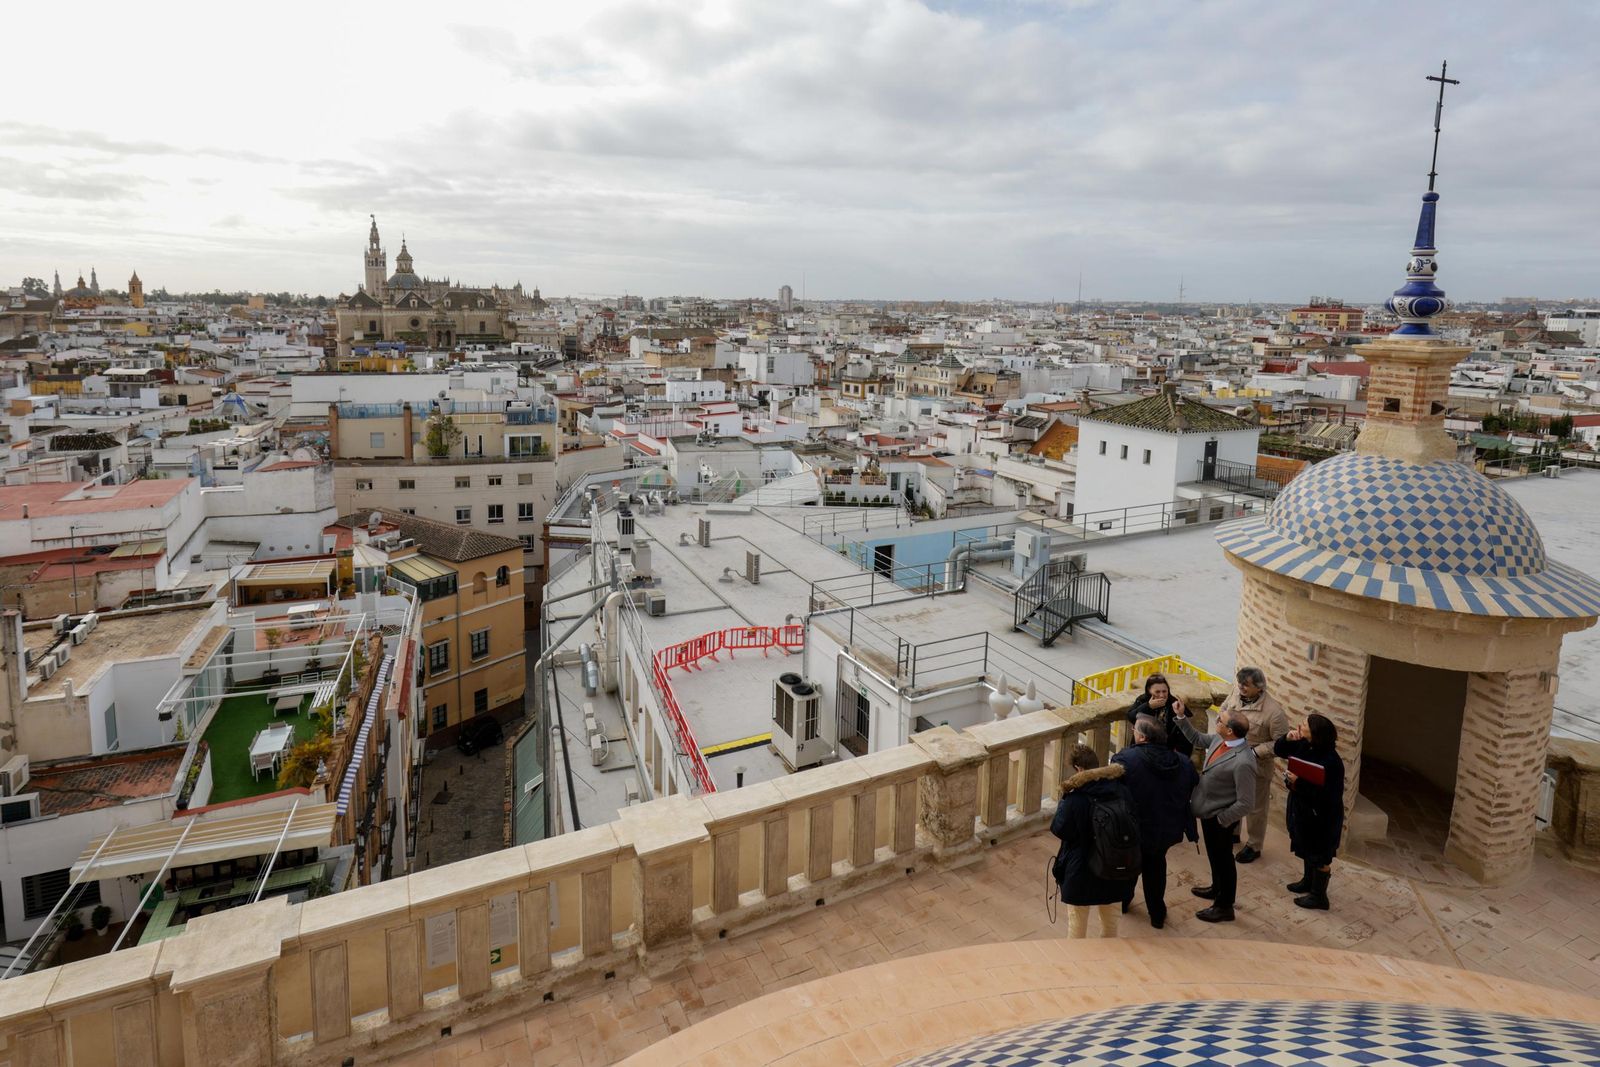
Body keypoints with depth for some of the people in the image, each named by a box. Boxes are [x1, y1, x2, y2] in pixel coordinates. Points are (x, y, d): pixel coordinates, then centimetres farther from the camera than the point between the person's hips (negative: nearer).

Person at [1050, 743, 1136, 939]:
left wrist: (1064, 800, -7)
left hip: (1081, 869, -4)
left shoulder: (1075, 798, -25)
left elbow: (1059, 830, -15)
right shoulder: (1121, 791, -10)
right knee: (1110, 922, 24)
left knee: (1077, 923, 16)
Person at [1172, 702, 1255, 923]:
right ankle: (1217, 889, 52)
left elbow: (1246, 803, -28)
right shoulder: (1220, 739, -10)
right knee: (1214, 855, 28)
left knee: (1223, 859, 14)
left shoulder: (1243, 763, -35)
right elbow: (1197, 739, 12)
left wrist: (1221, 819, -17)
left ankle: (1224, 907, 35)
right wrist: (1181, 717, 3)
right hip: (1208, 811, 8)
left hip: (1219, 818, -8)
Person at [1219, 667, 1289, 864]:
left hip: (1256, 766, -5)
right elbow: (1223, 710, 9)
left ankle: (1254, 847, 34)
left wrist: (1255, 751, -23)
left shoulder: (1273, 711, -28)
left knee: (1255, 808, 14)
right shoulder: (1236, 693, -11)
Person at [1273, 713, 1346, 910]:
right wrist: (1288, 738, -12)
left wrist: (1298, 782, -31)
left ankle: (1319, 897, 27)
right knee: (1307, 850, 27)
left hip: (1322, 816, -8)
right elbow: (1279, 750, 7)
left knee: (1320, 857, 11)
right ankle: (1309, 881, 48)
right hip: (1303, 809, 8)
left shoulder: (1330, 761, -32)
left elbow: (1324, 794, -32)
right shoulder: (1304, 746, -7)